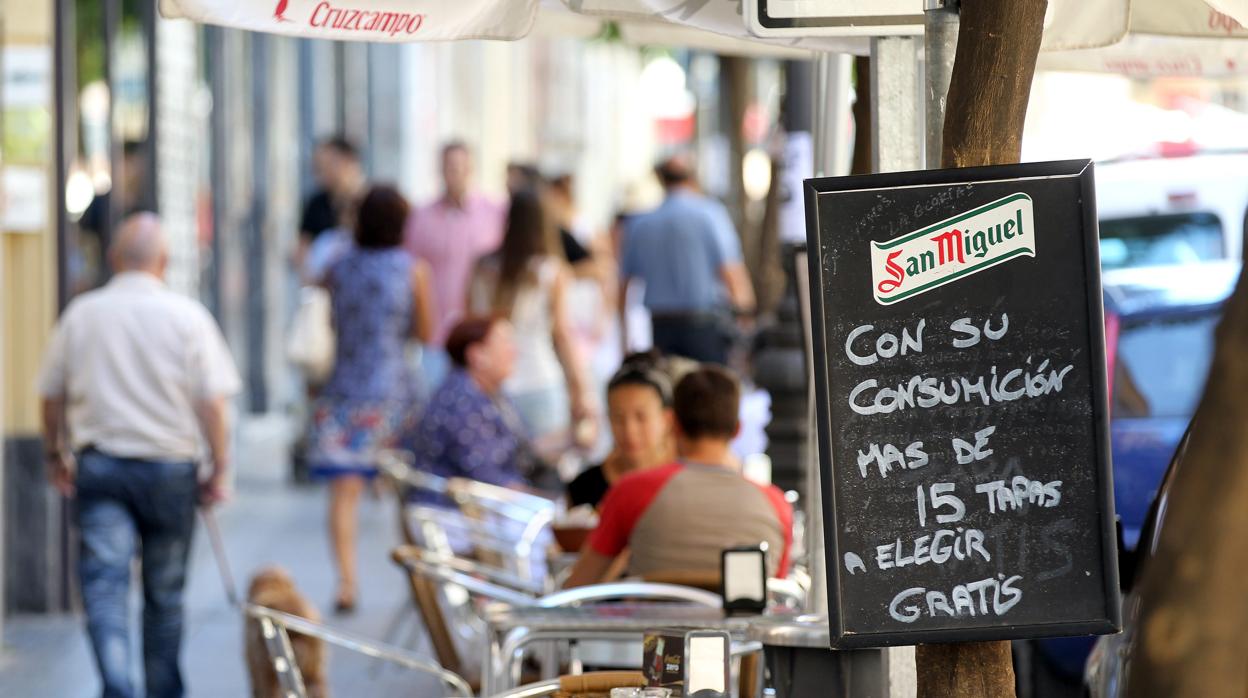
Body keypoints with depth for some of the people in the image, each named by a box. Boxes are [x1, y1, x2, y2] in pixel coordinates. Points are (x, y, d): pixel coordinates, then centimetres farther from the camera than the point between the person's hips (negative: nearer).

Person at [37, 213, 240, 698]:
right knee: (165, 593, 13)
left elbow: (52, 395, 10)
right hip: (170, 466, 0)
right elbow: (212, 401, -8)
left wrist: (56, 455, 24)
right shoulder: (187, 316, -4)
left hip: (98, 464, 0)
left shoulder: (81, 313, 2)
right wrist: (220, 469, -1)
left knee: (104, 584, -6)